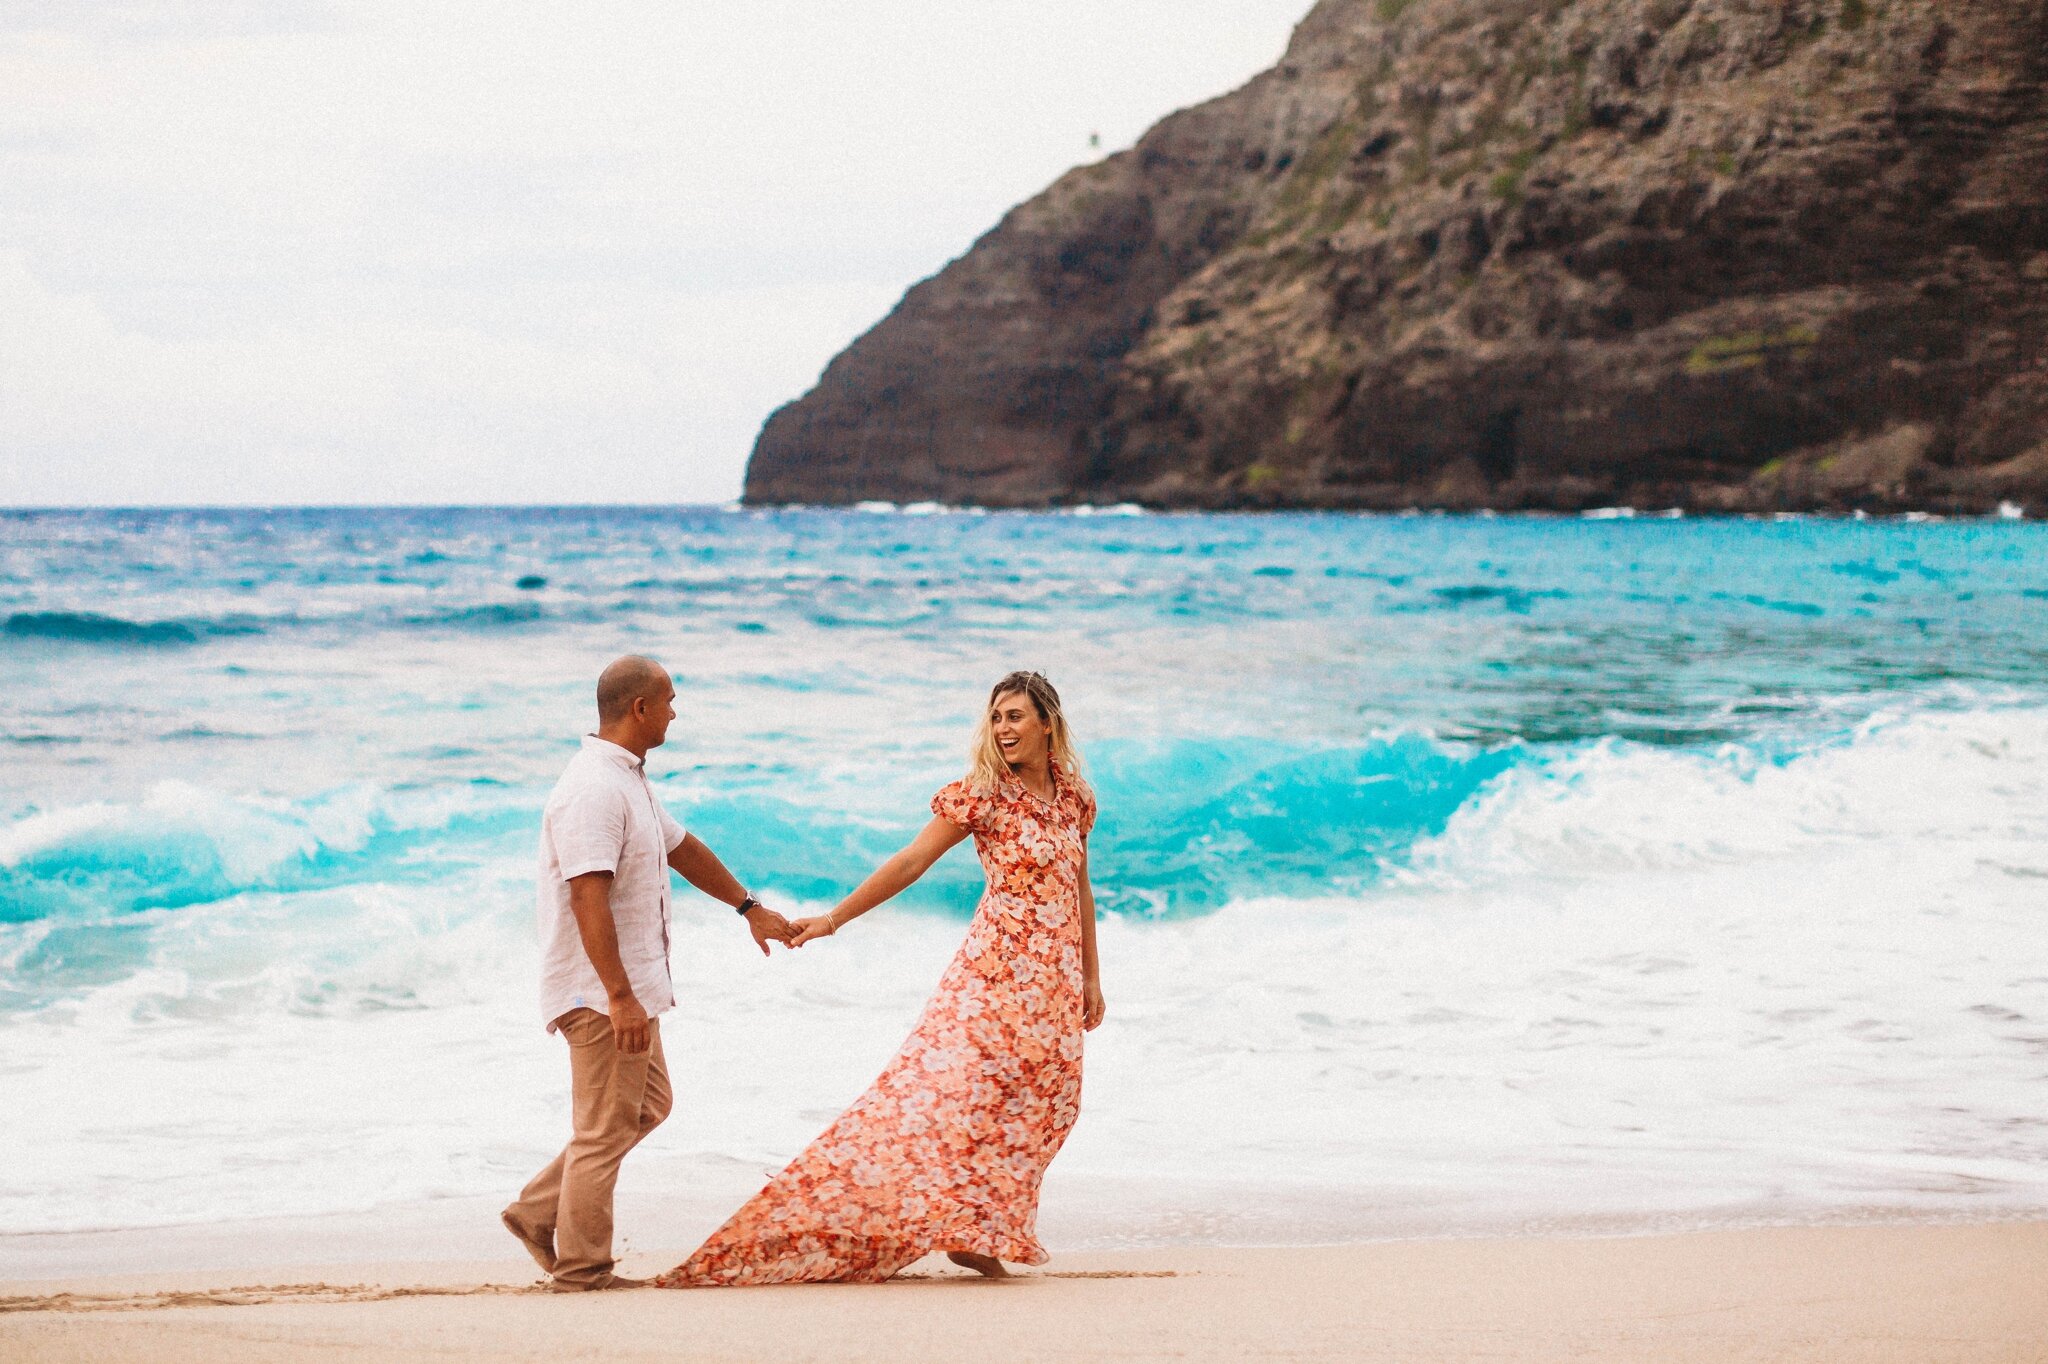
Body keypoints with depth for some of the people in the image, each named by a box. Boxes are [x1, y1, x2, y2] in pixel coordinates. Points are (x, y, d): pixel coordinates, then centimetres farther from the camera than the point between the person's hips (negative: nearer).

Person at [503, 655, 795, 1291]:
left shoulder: (628, 780, 14)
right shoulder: (593, 790, -20)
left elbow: (681, 848, 28)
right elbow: (588, 898, -27)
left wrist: (749, 907, 36)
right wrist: (620, 996, -30)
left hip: (630, 987, 11)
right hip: (602, 994, -11)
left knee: (646, 1104, 19)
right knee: (606, 1128, -3)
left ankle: (538, 1212, 21)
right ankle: (581, 1272, 5)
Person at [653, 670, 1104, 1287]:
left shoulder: (1073, 796, 9)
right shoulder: (980, 795, -5)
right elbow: (910, 862, -5)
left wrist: (1091, 979, 17)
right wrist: (834, 917, -9)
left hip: (1057, 981, 5)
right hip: (1001, 967, -5)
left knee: (1038, 1108, 0)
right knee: (953, 1090, -14)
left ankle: (977, 1233, 5)